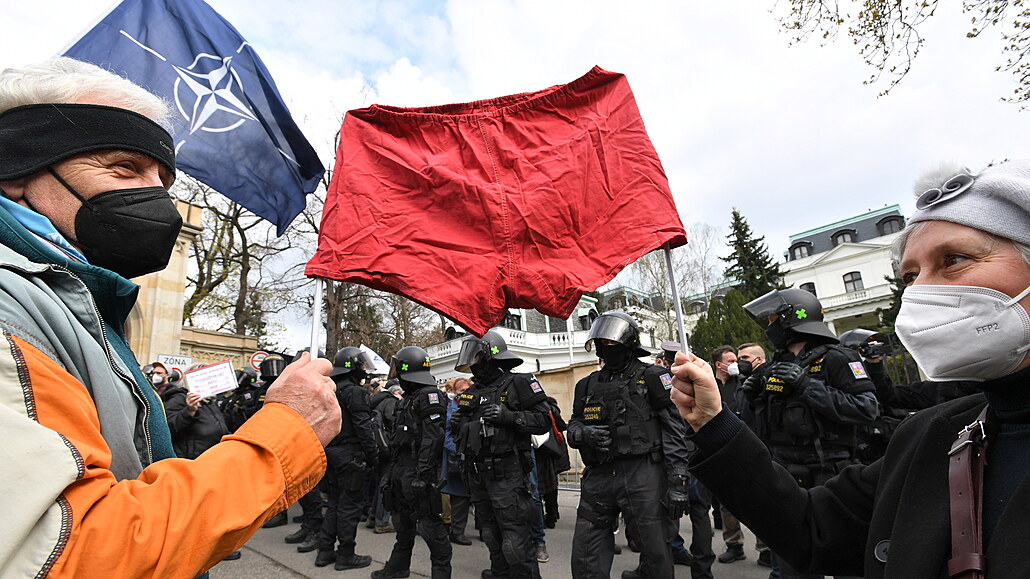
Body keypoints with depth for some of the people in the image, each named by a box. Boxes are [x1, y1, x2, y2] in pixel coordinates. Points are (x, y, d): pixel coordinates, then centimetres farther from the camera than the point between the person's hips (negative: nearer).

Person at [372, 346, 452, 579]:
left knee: (429, 521, -3)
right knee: (403, 519, 20)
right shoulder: (407, 399, 17)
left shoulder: (430, 395, -15)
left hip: (419, 471, -10)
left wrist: (422, 474, -25)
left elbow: (432, 438, -22)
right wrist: (394, 470, 21)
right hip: (402, 469, 10)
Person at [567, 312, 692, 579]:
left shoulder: (652, 378, 0)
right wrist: (583, 433, -5)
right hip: (598, 477, 5)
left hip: (643, 476, -4)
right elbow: (573, 424, 19)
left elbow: (674, 430, -4)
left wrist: (677, 482, -10)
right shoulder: (588, 385, 14)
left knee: (656, 553, 5)